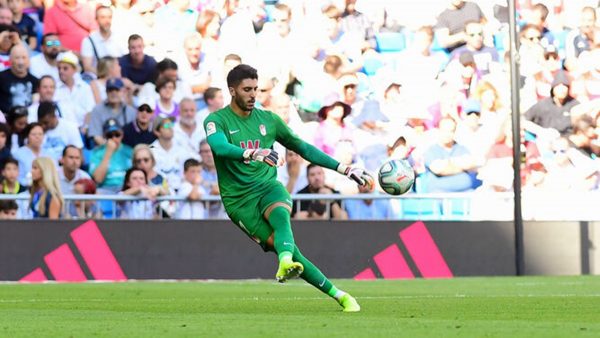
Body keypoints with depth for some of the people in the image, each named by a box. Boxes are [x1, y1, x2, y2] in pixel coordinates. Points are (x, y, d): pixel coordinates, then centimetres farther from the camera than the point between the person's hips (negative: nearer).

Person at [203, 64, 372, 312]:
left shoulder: (268, 119, 11)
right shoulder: (217, 120, -2)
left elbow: (303, 148, 18)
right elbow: (219, 146, -24)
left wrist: (344, 169, 14)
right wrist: (252, 153, -43)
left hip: (268, 187, 3)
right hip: (239, 200, -3)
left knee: (280, 215, -34)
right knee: (280, 243, -20)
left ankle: (285, 264, -63)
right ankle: (338, 295, -18)